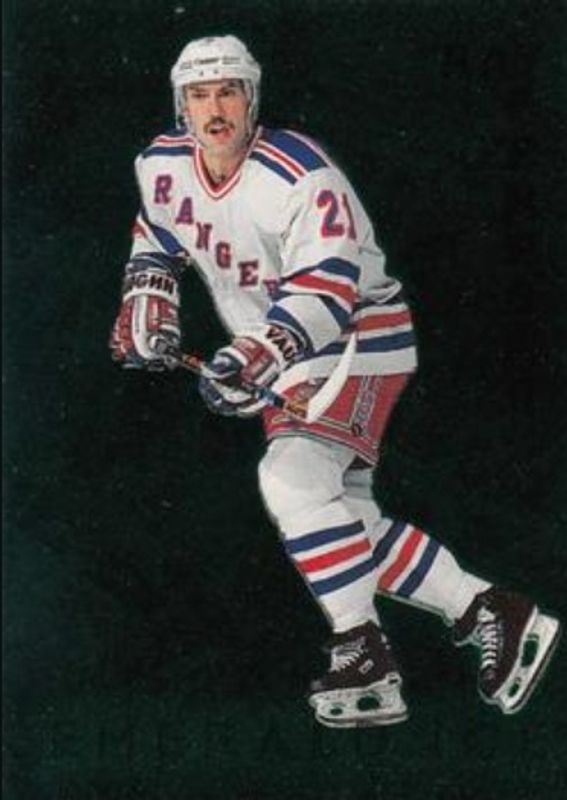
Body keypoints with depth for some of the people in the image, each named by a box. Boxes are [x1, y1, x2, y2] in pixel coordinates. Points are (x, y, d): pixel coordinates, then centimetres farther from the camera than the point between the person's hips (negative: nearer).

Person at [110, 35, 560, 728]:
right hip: (288, 362, 8)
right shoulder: (162, 167, -2)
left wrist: (256, 357, -41)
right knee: (342, 520, 6)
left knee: (291, 476, -28)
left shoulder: (299, 178, -24)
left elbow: (327, 292, -30)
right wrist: (147, 310, 4)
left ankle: (364, 658, -22)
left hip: (357, 340, -8)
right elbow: (157, 245, 20)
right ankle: (490, 615, 14)